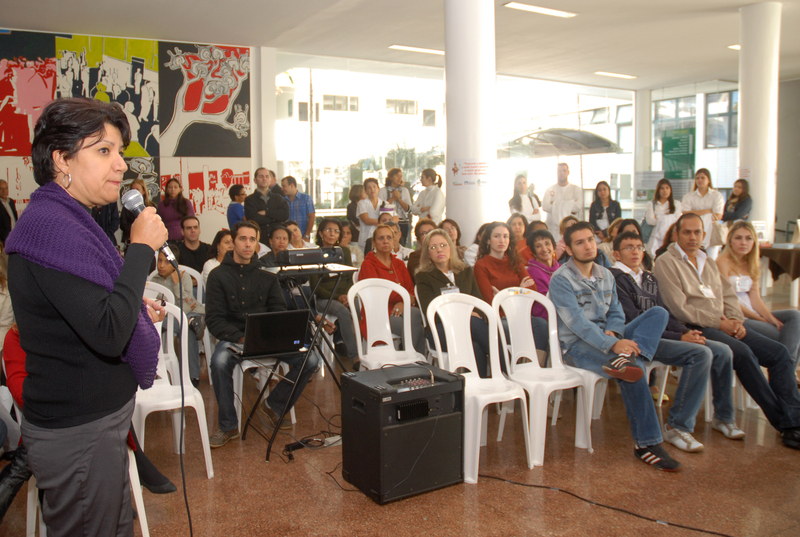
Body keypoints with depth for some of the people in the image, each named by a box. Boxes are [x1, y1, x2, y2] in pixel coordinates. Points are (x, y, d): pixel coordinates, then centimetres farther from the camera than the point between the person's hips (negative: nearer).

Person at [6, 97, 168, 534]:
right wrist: (141, 248, -25)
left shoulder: (68, 220, 10)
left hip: (98, 417, 10)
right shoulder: (51, 226, -23)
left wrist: (136, 310, 7)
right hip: (78, 432, -10)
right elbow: (108, 335, -31)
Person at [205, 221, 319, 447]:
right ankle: (228, 426, -14)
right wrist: (240, 338, -21)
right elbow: (214, 319, -4)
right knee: (220, 361, -36)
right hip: (233, 337, -2)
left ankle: (274, 405, 4)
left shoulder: (267, 276, 14)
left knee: (310, 360, -18)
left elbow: (279, 311, 8)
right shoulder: (219, 275, 4)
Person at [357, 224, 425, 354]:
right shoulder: (368, 265, 3)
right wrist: (404, 294, -5)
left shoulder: (399, 264, 20)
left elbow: (412, 292, 9)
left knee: (416, 313, -30)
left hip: (399, 311, 5)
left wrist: (404, 303, -13)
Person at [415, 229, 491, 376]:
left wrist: (477, 313, -10)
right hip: (440, 328, -3)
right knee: (474, 347, -37)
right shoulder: (424, 277, 11)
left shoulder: (466, 271, 23)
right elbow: (429, 310, -2)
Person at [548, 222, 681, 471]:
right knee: (632, 372, -32)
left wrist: (613, 332, -10)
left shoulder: (606, 276, 16)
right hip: (577, 346, -7)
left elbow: (616, 312, 16)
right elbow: (577, 322, -19)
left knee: (659, 312, -13)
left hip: (606, 338, 7)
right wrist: (612, 344, -31)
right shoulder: (561, 280, -8)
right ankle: (646, 443, -23)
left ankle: (627, 359, -39)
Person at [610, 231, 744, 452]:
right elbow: (634, 323, -15)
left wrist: (687, 332, -2)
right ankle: (678, 426, -20)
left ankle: (723, 417, 20)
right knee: (701, 354, -26)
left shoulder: (649, 278, 20)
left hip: (661, 335, 9)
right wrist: (679, 337, -16)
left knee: (723, 351, 1)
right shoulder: (616, 279, -9)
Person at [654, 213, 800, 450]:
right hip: (696, 328, -8)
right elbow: (679, 308, -11)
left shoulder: (708, 262, 23)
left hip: (724, 325, 8)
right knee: (743, 353, -30)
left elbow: (728, 295, 20)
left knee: (779, 352, -9)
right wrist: (718, 323, -11)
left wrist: (736, 320, -1)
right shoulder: (666, 262, -3)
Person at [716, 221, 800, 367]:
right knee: (779, 335, -22)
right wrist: (762, 320, -11)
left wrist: (772, 319, -8)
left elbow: (755, 298, 9)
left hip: (752, 314, 7)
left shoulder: (751, 264, 17)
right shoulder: (723, 262, -6)